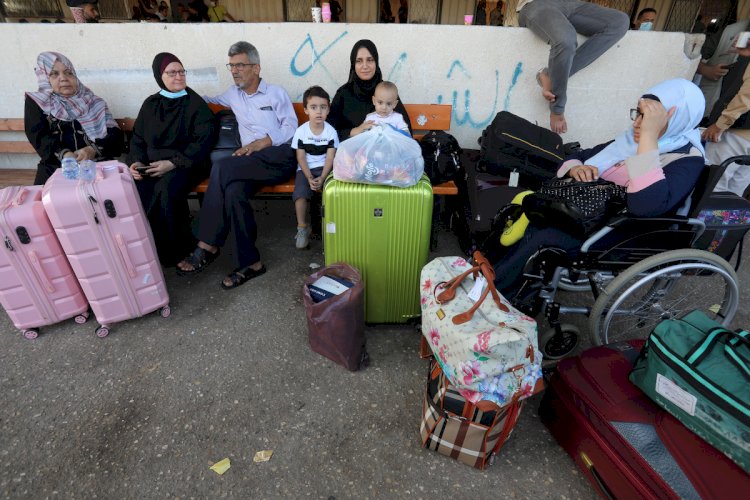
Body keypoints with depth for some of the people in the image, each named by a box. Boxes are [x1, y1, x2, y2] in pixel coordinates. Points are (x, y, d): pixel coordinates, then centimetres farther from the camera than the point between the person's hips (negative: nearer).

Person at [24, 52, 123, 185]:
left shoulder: (93, 102, 14)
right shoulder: (37, 103, 14)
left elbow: (115, 135, 1)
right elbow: (38, 136, -1)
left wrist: (93, 150, -20)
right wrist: (64, 154, -22)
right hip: (56, 168, 0)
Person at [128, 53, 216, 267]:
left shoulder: (195, 103, 1)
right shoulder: (150, 104, 15)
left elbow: (204, 141, -8)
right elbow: (137, 138, 19)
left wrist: (174, 163, -17)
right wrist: (136, 161, -3)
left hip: (186, 164, -4)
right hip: (151, 165, 4)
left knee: (166, 188, -35)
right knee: (134, 190, -27)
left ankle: (176, 248, -19)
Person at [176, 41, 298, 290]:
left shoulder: (276, 93, 13)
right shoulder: (233, 94, 28)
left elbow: (291, 128, 1)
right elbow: (208, 100, 45)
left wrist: (262, 142, -13)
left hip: (280, 155, -4)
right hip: (252, 163, 4)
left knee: (222, 167, -30)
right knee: (233, 191, -33)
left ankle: (208, 246, -24)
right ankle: (249, 262, -29)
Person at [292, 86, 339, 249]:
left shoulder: (331, 132, -3)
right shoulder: (301, 131, -4)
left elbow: (330, 158, -8)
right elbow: (301, 158, -4)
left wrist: (322, 178, -22)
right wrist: (310, 178, -18)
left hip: (325, 168, 0)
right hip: (305, 169, 0)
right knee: (300, 193, -25)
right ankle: (302, 228, -10)